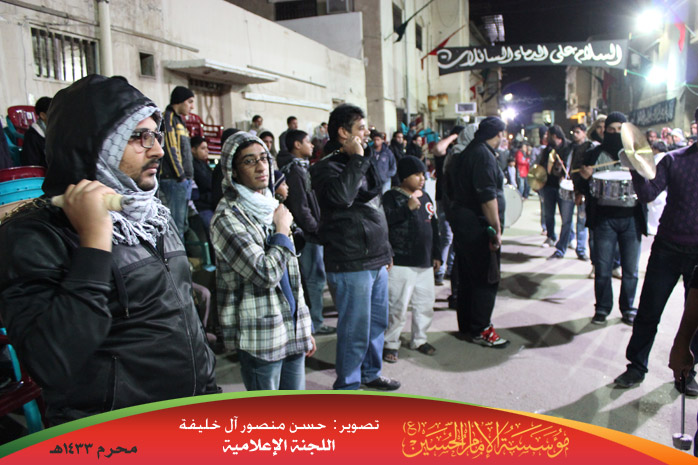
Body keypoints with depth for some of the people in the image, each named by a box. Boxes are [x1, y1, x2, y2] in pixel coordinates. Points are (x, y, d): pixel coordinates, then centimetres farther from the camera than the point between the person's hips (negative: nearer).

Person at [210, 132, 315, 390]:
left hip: (292, 330, 7)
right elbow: (266, 274, -22)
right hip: (261, 336, -7)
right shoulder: (227, 217, -12)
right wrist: (282, 231, -7)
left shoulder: (271, 207, 14)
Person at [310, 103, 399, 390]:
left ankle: (371, 373, 38)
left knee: (377, 322, 19)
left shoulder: (363, 164, 17)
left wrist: (386, 250, 24)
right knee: (355, 330, -1)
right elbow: (340, 196, -34)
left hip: (375, 261, 9)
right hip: (350, 264, -9)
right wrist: (355, 159, -22)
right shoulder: (326, 167, -11)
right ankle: (347, 386, 17)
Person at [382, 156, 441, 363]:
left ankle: (419, 339, 30)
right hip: (401, 263, -7)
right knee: (397, 305, -5)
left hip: (424, 262, 7)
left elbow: (434, 227, 21)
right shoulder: (391, 196, -4)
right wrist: (408, 208, -23)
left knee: (425, 302, 13)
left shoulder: (425, 197, 16)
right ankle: (389, 343, 10)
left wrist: (436, 254, 20)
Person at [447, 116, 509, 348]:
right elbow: (488, 196, -22)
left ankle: (466, 326, 27)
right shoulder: (484, 155, -16)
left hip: (461, 222, 10)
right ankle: (479, 330, 5)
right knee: (487, 279, -2)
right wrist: (497, 229, -19)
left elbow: (452, 191, 19)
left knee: (467, 277, 16)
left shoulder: (465, 153, 15)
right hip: (478, 226, -10)